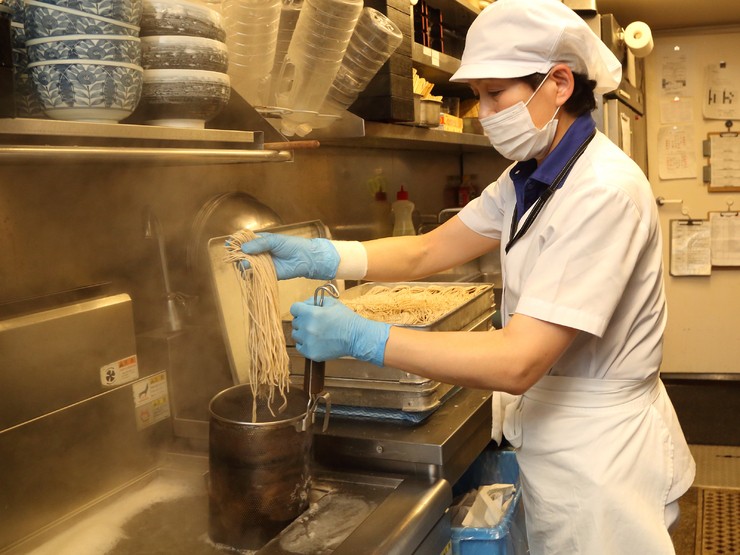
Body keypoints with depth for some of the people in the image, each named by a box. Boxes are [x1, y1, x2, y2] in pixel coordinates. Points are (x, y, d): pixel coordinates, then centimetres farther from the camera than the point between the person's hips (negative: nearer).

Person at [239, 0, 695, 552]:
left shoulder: (603, 191, -26)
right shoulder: (529, 179, 4)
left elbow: (518, 362, -30)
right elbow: (429, 249, 3)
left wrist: (360, 336, -27)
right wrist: (313, 255, -11)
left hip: (598, 455, -8)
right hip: (556, 440, 8)